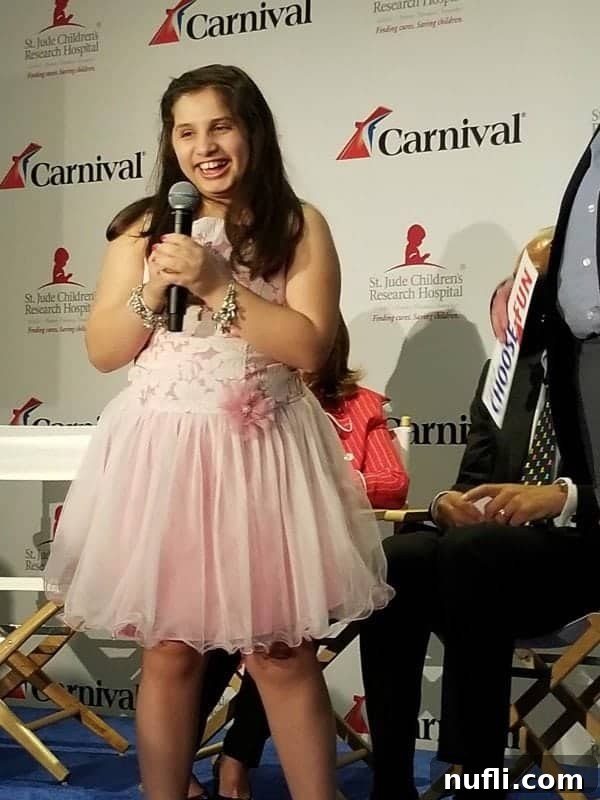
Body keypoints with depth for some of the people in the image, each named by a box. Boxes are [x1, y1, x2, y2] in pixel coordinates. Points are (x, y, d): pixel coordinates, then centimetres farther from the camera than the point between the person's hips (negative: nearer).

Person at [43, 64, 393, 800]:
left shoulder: (299, 227, 2)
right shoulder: (143, 229, 7)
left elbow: (308, 346, -9)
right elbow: (102, 352, 7)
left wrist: (216, 284, -14)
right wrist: (153, 292, -10)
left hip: (261, 456, -1)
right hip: (162, 455, 2)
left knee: (281, 653, 4)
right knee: (169, 653, 9)